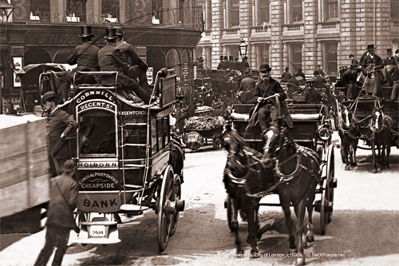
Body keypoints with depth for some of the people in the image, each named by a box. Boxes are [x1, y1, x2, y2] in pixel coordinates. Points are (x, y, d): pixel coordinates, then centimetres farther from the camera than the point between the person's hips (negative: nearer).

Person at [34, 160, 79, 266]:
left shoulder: (53, 181, 10)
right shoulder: (73, 183, -7)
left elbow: (51, 198, 13)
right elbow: (72, 203, -11)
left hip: (51, 217, 5)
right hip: (64, 219, -5)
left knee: (48, 246, 12)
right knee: (61, 247, 7)